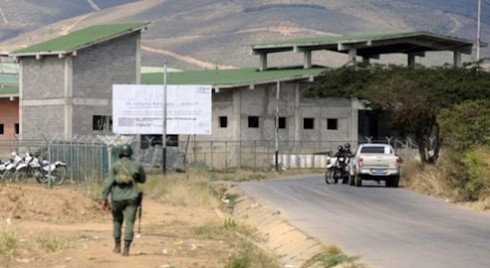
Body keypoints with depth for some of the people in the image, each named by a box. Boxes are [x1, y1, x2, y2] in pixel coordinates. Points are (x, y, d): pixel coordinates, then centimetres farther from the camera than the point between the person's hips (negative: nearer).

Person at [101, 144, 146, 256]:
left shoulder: (115, 166, -1)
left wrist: (104, 198, -5)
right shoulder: (136, 165, 3)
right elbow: (143, 179, 17)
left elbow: (109, 182, -7)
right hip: (131, 197, 0)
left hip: (117, 197, 0)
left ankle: (117, 246, 25)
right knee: (129, 223, -4)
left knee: (117, 221, 21)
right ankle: (126, 249, -16)